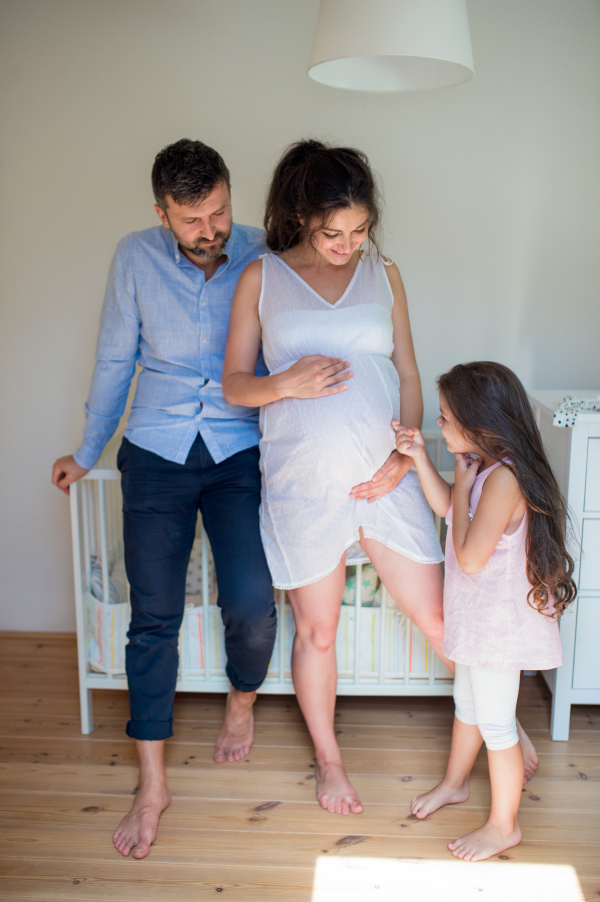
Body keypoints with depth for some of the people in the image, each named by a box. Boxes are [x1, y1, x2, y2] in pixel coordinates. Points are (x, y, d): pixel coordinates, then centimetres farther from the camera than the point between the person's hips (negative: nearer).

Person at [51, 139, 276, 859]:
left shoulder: (262, 258, -5)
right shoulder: (136, 258, -3)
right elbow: (115, 360, 8)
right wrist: (87, 453, 15)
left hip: (240, 453, 0)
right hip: (156, 453, 1)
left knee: (251, 604, -12)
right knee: (153, 617, -1)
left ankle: (242, 701, 24)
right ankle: (152, 785, 13)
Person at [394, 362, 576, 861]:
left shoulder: (504, 478, -29)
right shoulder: (485, 468, 1)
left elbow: (470, 556, -28)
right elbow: (447, 507, 17)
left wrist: (462, 482, -21)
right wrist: (420, 457, 5)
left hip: (499, 622, -10)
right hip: (479, 614, 10)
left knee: (494, 723, 6)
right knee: (467, 701, 26)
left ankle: (504, 825, 26)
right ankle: (455, 783, 48)